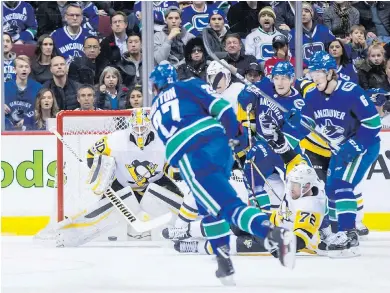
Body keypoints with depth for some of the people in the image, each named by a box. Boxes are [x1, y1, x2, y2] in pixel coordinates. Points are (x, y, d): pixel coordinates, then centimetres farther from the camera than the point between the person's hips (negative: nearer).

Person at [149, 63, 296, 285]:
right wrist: (234, 132, 14)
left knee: (227, 205, -10)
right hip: (217, 142, 2)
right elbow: (220, 106, 5)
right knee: (209, 205, 23)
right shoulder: (189, 86, 20)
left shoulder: (156, 109, 30)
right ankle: (225, 265, 18)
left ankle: (273, 233, -36)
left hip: (187, 157, -2)